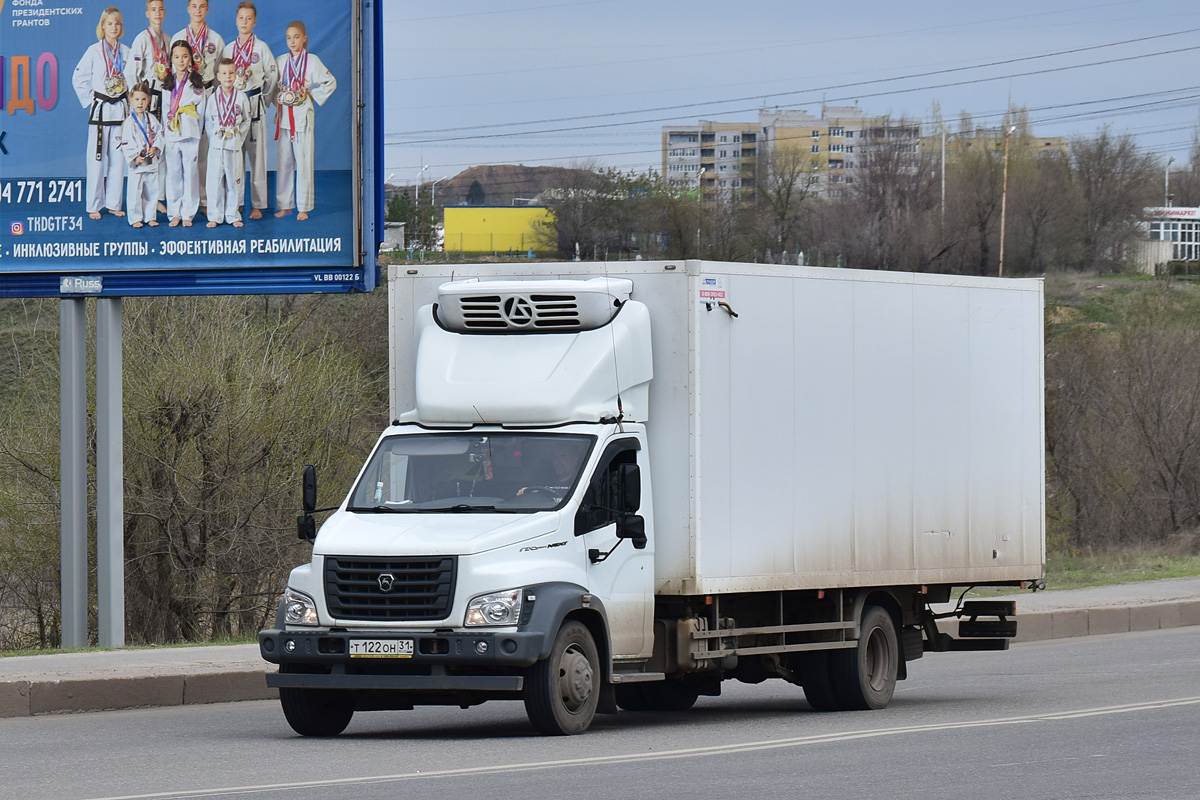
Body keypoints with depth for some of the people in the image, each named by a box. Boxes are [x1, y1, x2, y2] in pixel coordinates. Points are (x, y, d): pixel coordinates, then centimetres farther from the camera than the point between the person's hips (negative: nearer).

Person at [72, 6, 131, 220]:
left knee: (118, 159, 6)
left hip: (120, 109, 3)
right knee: (97, 159, -2)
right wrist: (90, 100, -4)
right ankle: (94, 206, 4)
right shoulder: (94, 51, -4)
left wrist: (128, 100, 4)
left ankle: (114, 204, 15)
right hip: (100, 110, -3)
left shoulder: (126, 52, 6)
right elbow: (78, 79, -1)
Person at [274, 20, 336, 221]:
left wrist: (311, 94, -5)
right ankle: (284, 205, 13)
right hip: (284, 115, 4)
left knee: (303, 161, -3)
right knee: (283, 161, 6)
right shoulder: (281, 61, 9)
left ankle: (303, 207, 2)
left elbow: (330, 83, -1)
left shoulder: (312, 61, -3)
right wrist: (278, 97, 3)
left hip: (303, 115, -4)